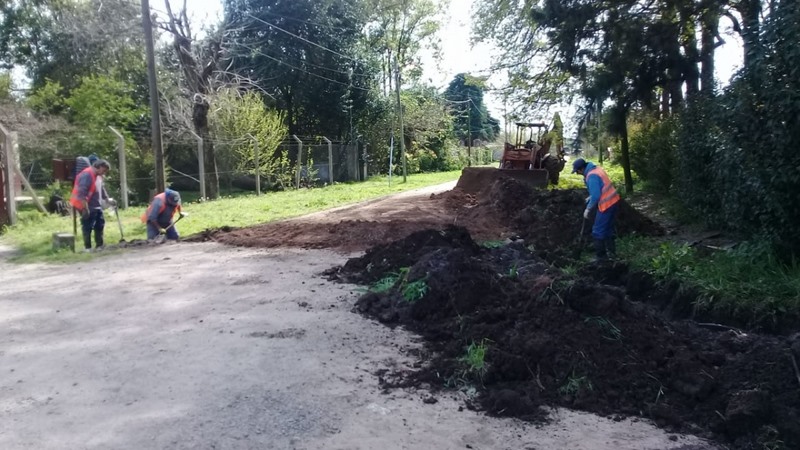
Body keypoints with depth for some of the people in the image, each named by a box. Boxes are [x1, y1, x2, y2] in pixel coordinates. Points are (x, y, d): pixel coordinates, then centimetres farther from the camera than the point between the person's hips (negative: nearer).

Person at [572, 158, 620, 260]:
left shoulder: (591, 176, -22)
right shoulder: (596, 169, 8)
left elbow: (596, 196, -26)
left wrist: (588, 209, -15)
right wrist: (590, 197, 17)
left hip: (607, 205, -10)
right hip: (614, 201, 10)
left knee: (598, 231, 0)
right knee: (608, 228, 22)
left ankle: (601, 257, 7)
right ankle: (611, 252, 32)